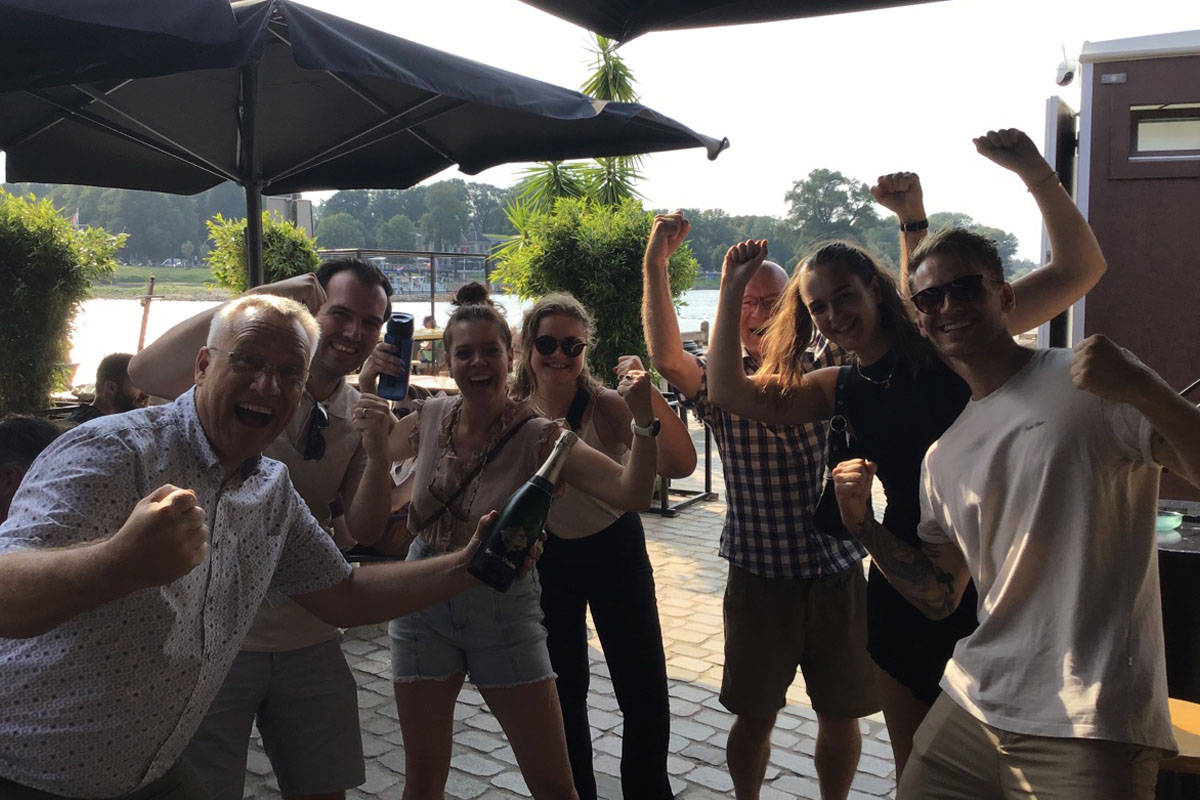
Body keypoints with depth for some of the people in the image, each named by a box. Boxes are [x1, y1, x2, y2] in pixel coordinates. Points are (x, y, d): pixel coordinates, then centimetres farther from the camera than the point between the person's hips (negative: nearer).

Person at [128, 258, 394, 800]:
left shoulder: (359, 413, 4)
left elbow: (364, 531, -2)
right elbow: (148, 372, -31)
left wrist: (378, 452, -19)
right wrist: (257, 298, -33)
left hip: (309, 640, 5)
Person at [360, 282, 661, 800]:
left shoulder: (538, 437, -16)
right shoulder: (430, 419, -4)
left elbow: (631, 494, -27)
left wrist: (644, 420, -41)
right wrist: (367, 385, -2)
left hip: (505, 610, -3)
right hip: (424, 601, 3)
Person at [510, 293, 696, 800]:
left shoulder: (607, 406, -19)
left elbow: (679, 466, -33)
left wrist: (647, 393, -41)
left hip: (615, 548, -2)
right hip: (547, 554, 2)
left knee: (645, 693, 2)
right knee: (563, 688, 15)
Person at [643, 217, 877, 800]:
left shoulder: (828, 368, 1)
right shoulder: (721, 385, -3)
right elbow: (667, 358, -22)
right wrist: (655, 265, -30)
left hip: (839, 575, 1)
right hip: (760, 580, -1)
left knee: (840, 713, 15)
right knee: (754, 714, 13)